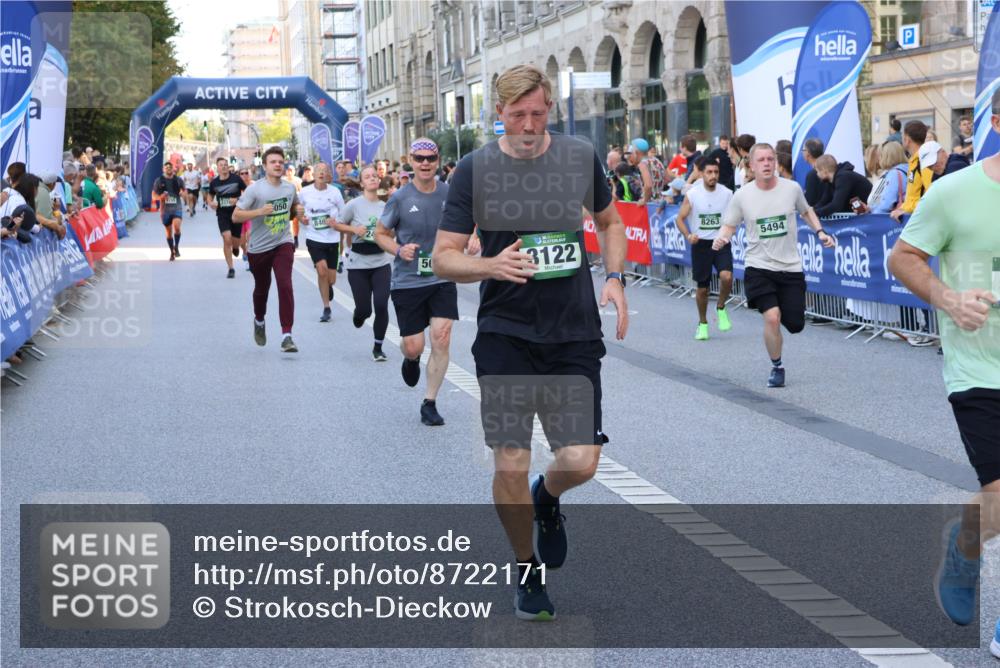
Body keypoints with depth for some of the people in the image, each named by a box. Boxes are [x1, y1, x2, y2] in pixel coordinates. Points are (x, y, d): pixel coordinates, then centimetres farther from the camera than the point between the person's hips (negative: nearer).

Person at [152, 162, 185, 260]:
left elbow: (184, 192, 13)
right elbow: (154, 195, 4)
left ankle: (176, 247, -4)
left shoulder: (178, 180, 2)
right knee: (168, 232, 8)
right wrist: (161, 196, -17)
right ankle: (172, 252, 24)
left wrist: (182, 193, -11)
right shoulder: (159, 181, 0)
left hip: (177, 208, -1)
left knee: (177, 227, -24)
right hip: (165, 209, 1)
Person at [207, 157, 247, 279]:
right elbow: (210, 196, 17)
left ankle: (235, 247, 49)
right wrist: (211, 203, -5)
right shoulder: (214, 182, 0)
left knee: (235, 242, 6)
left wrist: (237, 200, -18)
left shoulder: (236, 179, -7)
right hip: (222, 214, 0)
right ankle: (230, 269, -7)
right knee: (227, 239, -17)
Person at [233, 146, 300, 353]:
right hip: (259, 248, -1)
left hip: (283, 245, 1)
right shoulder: (255, 189, -13)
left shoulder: (290, 187, 1)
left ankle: (287, 336, -19)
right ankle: (259, 322, 47)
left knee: (285, 286, -18)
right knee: (261, 289, 16)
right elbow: (236, 216, -17)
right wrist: (260, 211, -28)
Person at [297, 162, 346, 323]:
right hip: (314, 238, -1)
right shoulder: (304, 192, -2)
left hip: (332, 239, 1)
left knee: (331, 279, 4)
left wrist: (336, 222, -15)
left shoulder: (335, 192, -4)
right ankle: (326, 308, -2)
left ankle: (328, 286, 45)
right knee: (322, 270, -18)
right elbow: (298, 211, 15)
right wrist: (302, 219, -5)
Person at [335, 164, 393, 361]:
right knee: (364, 309, 1)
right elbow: (337, 224, 1)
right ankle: (359, 315, 41)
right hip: (358, 264, -2)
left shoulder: (385, 207, 4)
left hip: (381, 262, 2)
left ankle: (378, 348, 6)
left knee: (381, 305, -10)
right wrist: (354, 229, -13)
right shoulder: (354, 205, -7)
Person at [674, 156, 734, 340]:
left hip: (721, 243, 0)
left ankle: (721, 308, 4)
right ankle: (703, 323, 27)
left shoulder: (727, 193, -2)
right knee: (702, 288, 6)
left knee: (726, 277, -24)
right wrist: (688, 236, -16)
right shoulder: (692, 194, -4)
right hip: (700, 244, 0)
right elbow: (680, 219, 1)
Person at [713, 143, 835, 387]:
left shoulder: (792, 188, -3)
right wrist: (722, 238, -18)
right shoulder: (742, 196, -6)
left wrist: (820, 232, 2)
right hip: (759, 267, -2)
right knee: (772, 317, -19)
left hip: (791, 267, 2)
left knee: (795, 325, -1)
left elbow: (806, 211, 17)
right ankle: (776, 368, 4)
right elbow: (729, 225, 4)